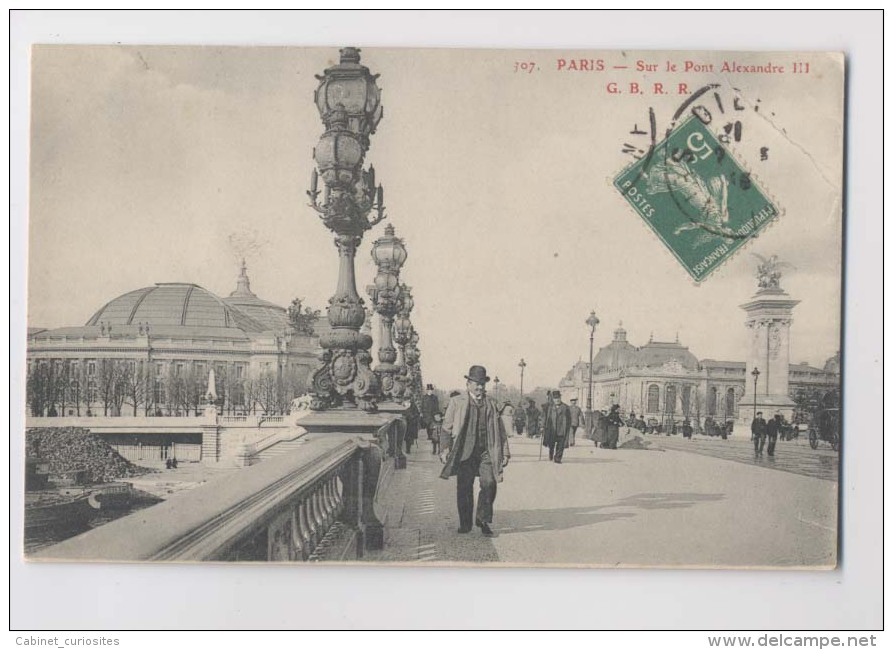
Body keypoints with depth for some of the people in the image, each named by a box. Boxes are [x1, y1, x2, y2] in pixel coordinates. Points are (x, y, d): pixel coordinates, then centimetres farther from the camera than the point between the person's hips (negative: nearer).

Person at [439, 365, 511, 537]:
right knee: (464, 489, 2)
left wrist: (505, 452, 9)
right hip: (465, 452, -1)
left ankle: (483, 520, 4)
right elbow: (447, 427, 4)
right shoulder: (456, 402, 5)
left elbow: (499, 429, 15)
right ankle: (465, 524, 17)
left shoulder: (490, 403, 14)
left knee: (489, 484, -13)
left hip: (486, 453, 2)